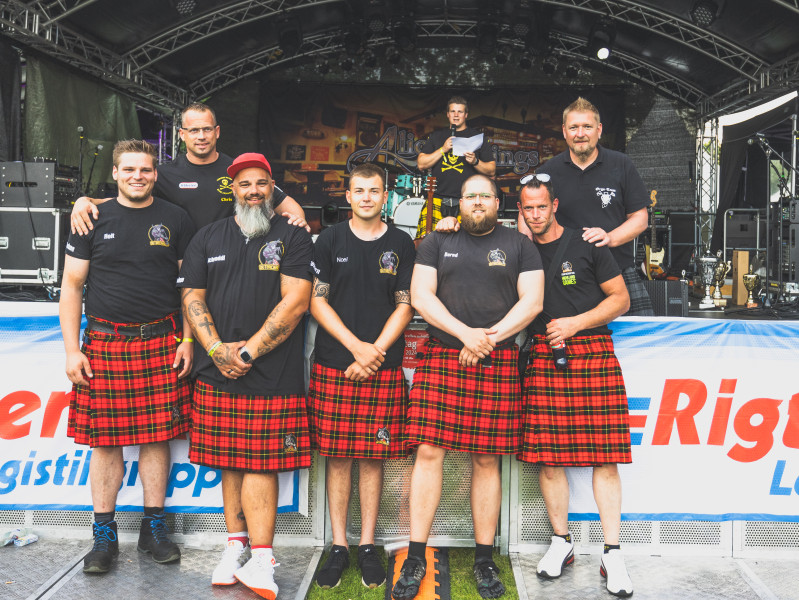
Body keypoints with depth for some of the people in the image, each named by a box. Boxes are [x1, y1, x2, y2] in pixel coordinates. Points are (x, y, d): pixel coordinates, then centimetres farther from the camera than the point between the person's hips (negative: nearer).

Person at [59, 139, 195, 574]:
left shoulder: (175, 220, 7)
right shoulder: (94, 220, 6)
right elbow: (71, 285, 5)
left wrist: (187, 340, 0)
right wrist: (72, 350, -1)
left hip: (161, 344, 0)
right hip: (104, 345, 0)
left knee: (156, 436, 4)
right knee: (105, 439, 3)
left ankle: (154, 527, 18)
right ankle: (104, 535, 15)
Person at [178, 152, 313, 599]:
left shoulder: (294, 237, 3)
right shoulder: (209, 238, 15)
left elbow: (295, 301, -7)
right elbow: (193, 298, 10)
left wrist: (249, 350, -12)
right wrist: (217, 349, -6)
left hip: (272, 374, -4)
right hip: (217, 374, 4)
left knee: (260, 462, -6)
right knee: (230, 461, 7)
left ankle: (260, 559, -3)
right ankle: (237, 547, 16)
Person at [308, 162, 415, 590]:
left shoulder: (401, 244, 7)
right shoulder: (330, 241, 6)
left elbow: (405, 306, 4)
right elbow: (317, 301, 2)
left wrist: (375, 352, -8)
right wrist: (356, 346, -9)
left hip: (383, 368, 0)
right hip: (333, 366, 0)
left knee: (373, 457, 3)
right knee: (338, 456, 3)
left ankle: (367, 547, 15)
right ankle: (339, 547, 14)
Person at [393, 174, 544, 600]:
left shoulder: (519, 246, 12)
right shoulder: (437, 243, 13)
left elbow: (532, 301, 3)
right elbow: (420, 296, 3)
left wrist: (487, 338, -9)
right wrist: (465, 333, -10)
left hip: (498, 363, 0)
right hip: (441, 357, 1)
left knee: (487, 459, 2)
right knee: (429, 451, -6)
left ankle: (484, 560, 13)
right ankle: (416, 558, 3)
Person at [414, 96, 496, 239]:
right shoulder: (436, 137, 18)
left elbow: (491, 170, 10)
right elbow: (421, 164, 9)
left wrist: (475, 162, -9)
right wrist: (443, 149, -2)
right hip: (437, 200, 2)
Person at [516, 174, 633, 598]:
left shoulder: (587, 244, 6)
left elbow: (620, 299, 6)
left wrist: (575, 323, -8)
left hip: (593, 352, -2)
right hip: (543, 357, 2)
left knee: (604, 455, -4)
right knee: (547, 455, 1)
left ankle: (612, 554, 4)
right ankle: (561, 542, 18)